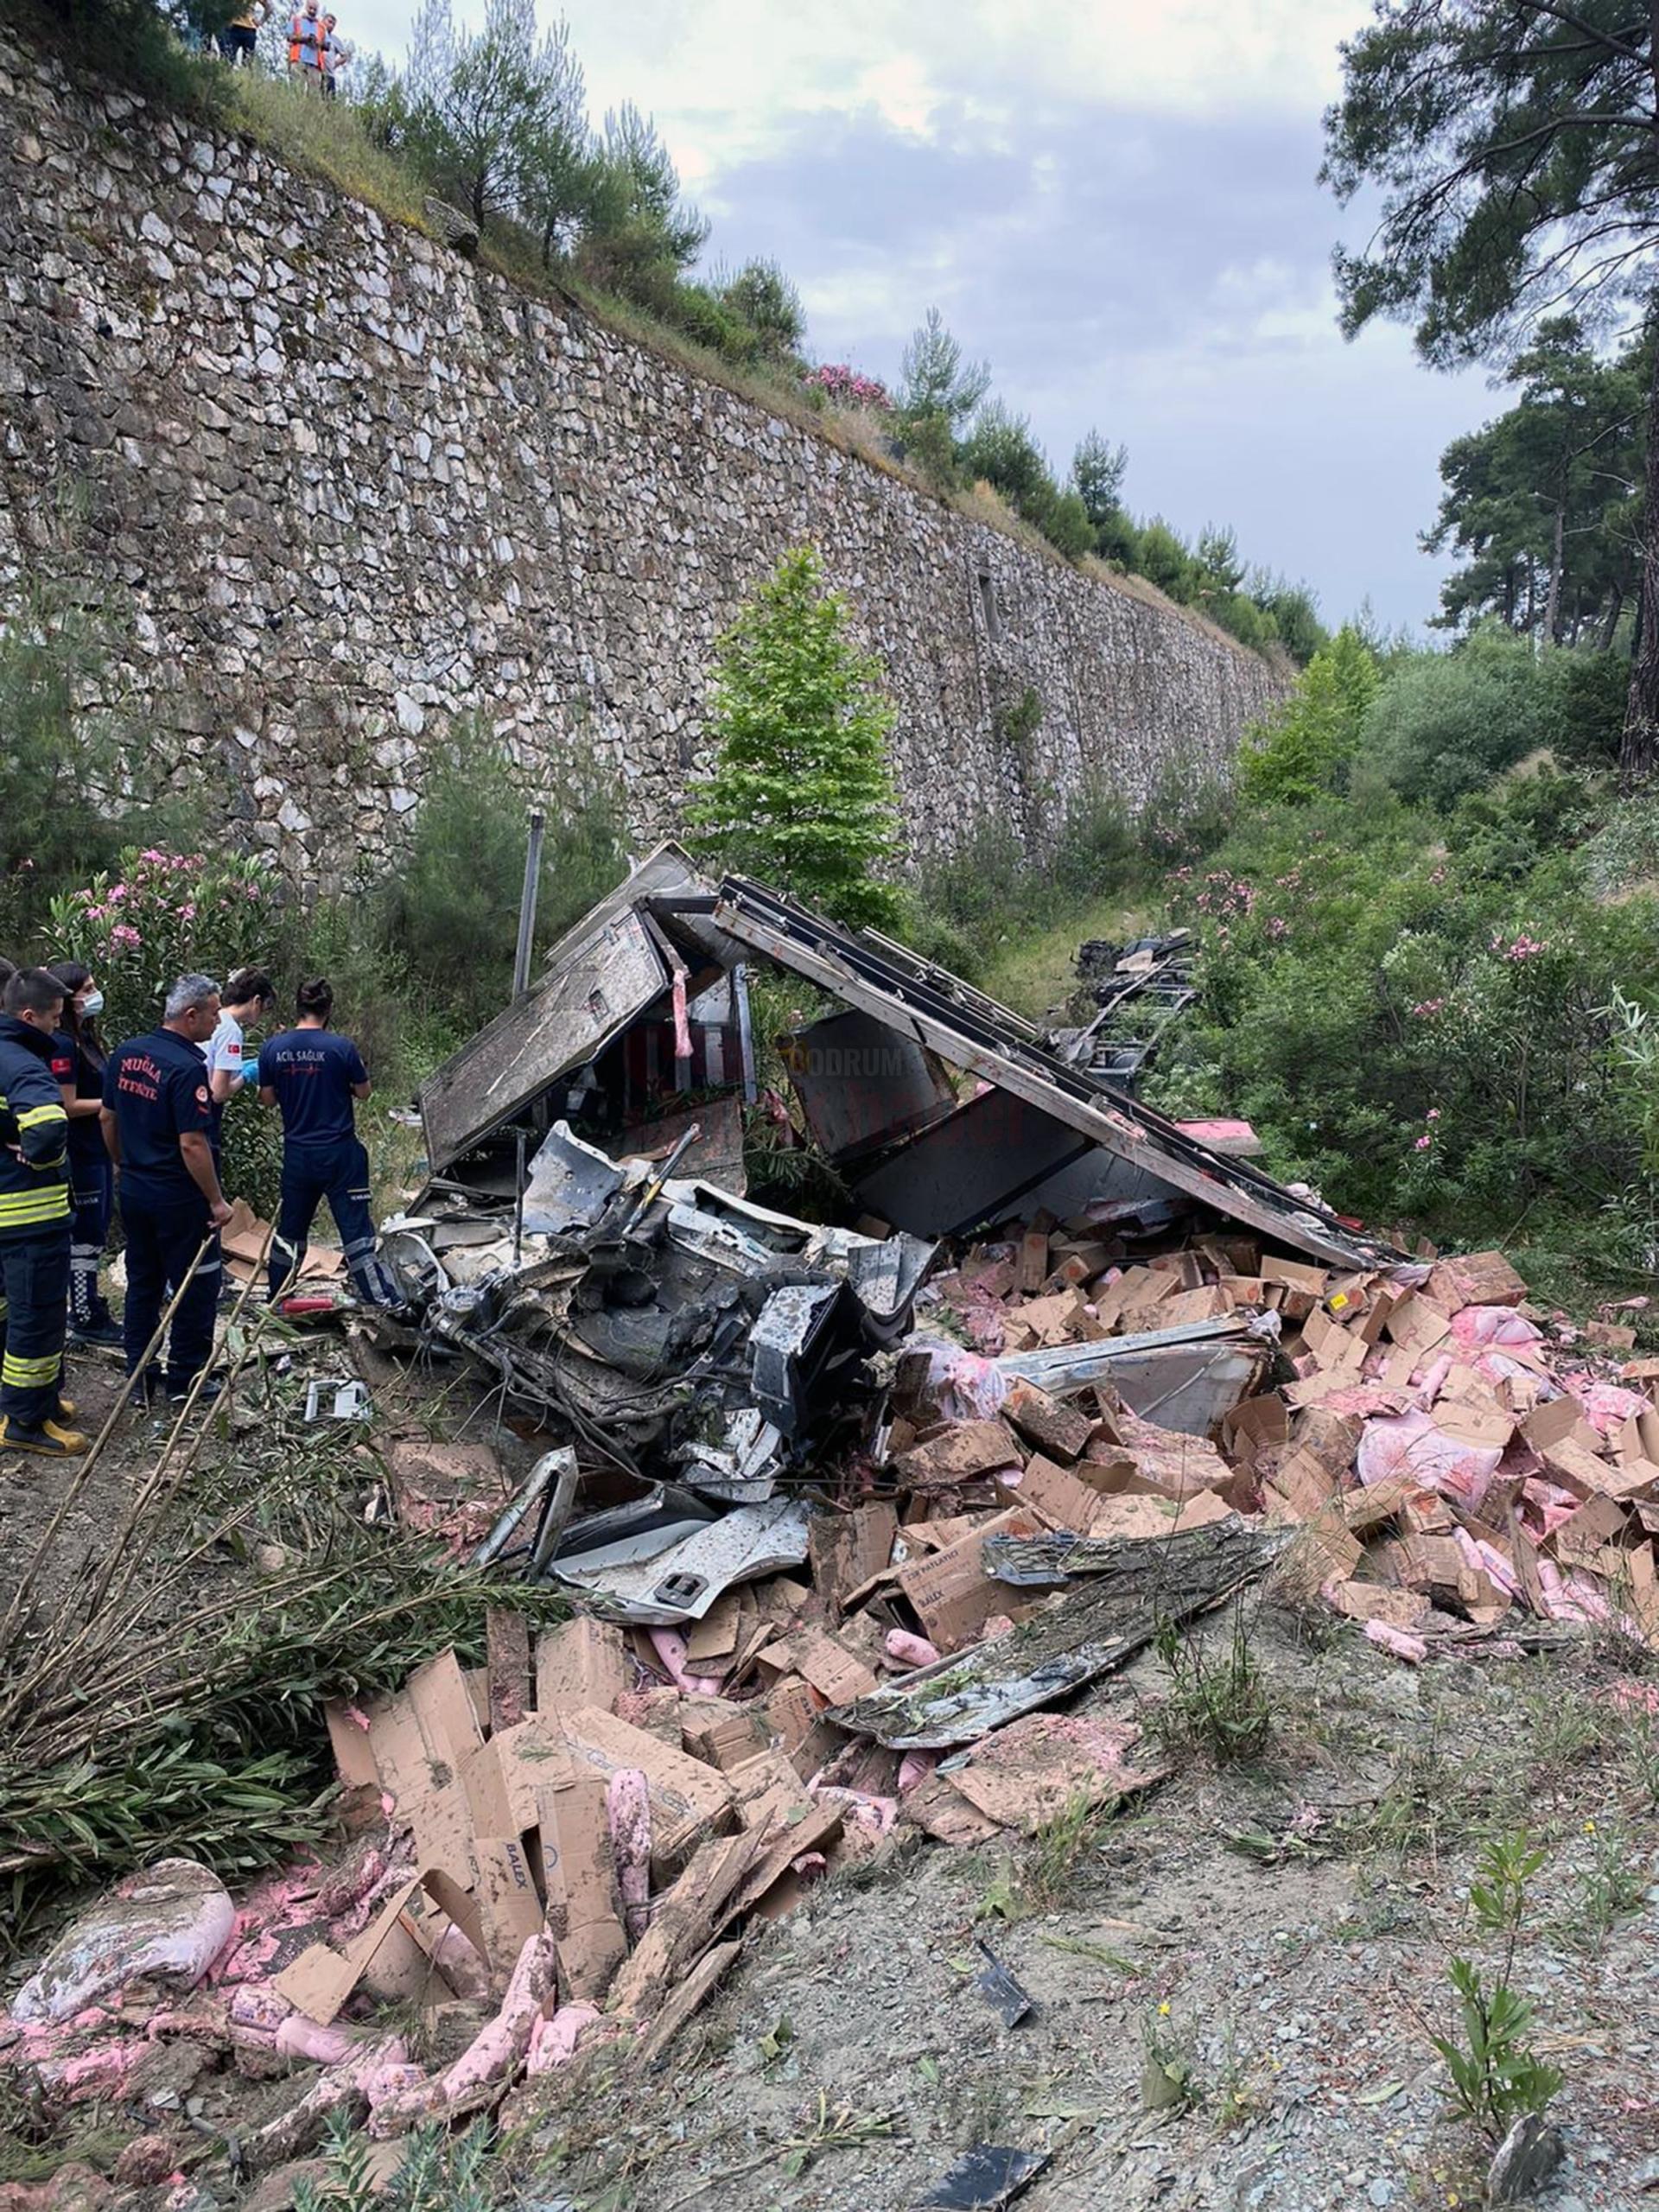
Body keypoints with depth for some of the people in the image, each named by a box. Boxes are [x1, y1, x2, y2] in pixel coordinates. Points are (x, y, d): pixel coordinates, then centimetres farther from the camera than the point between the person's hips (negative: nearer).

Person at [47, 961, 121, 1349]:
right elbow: (68, 1106, -21)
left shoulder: (86, 1038, 12)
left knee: (95, 1233, 17)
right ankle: (86, 1321, 9)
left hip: (98, 1152, 10)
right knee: (85, 1236, -1)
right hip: (80, 1156, -10)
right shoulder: (63, 1045, -18)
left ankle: (86, 1307, 28)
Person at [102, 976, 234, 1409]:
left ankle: (139, 1379, 23)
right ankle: (184, 1379, 15)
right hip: (179, 1199, -8)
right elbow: (193, 1145, -24)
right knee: (197, 1288, 7)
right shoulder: (187, 1068, -22)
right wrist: (216, 1200, -16)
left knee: (143, 1284, 17)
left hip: (133, 1191, 8)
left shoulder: (126, 1053, 2)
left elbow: (108, 1118, 12)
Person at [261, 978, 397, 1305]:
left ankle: (277, 1296, 29)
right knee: (355, 1226, -1)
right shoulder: (342, 1047, -13)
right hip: (339, 1154, -3)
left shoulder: (272, 1049, -3)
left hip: (297, 1153, 3)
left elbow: (268, 1099, 6)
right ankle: (383, 1299, -1)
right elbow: (363, 1092, -1)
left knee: (290, 1227, 18)